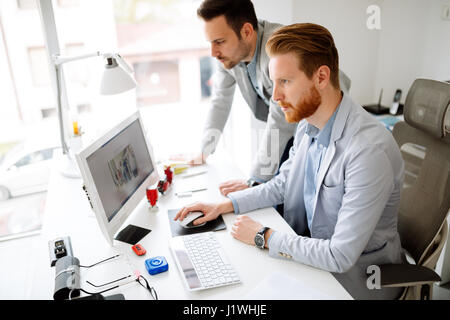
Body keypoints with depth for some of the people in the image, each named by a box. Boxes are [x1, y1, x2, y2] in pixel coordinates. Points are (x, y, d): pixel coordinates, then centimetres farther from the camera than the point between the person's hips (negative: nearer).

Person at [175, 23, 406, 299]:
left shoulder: (370, 150, -31)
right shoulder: (307, 125, -5)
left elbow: (340, 256, -29)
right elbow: (282, 185, 9)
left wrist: (263, 237, -19)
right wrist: (223, 206, -1)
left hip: (354, 276, -6)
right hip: (313, 251, 6)